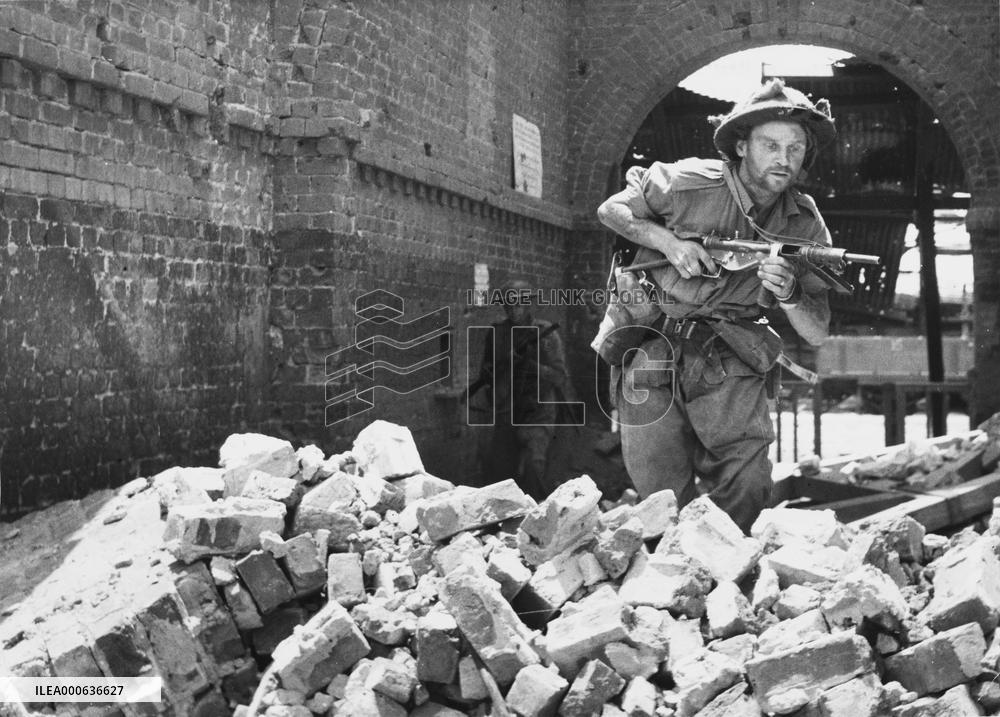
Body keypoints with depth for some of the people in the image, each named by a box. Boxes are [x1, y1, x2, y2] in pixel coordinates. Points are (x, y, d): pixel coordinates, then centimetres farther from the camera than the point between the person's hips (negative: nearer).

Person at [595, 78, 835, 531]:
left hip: (729, 360, 2)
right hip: (653, 350, -2)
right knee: (664, 497, 1)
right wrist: (667, 241, -15)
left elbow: (817, 335, -3)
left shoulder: (804, 224, -4)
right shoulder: (688, 184, -14)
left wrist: (789, 294, -26)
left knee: (749, 491, -8)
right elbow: (610, 211, 3)